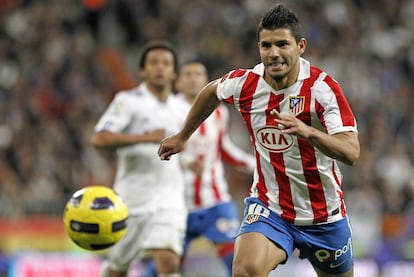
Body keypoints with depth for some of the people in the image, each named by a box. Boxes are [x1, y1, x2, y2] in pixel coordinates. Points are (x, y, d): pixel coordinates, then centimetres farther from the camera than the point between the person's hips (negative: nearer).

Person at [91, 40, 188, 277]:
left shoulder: (180, 109, 12)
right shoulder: (128, 101, -5)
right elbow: (99, 139, -20)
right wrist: (145, 137, -26)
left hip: (169, 201, 2)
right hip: (132, 198, -2)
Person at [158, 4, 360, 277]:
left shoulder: (322, 87, -19)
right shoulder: (244, 83, -8)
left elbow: (351, 152, -29)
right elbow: (212, 92, 17)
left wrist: (308, 132, -45)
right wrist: (183, 135, 26)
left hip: (324, 218, 0)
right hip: (268, 207, 1)